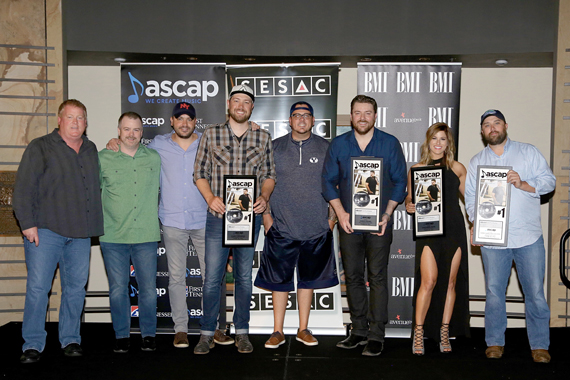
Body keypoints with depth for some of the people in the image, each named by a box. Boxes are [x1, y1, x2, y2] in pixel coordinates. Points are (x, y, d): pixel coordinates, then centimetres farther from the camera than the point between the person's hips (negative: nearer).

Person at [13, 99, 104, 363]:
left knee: (76, 287, 7)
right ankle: (33, 345, 7)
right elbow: (23, 188, -4)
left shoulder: (91, 150, 16)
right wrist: (28, 223, -10)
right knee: (37, 287, -4)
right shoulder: (40, 148, 1)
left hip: (80, 233, 4)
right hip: (45, 231, -4)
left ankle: (70, 340, 18)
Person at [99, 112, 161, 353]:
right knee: (118, 288, 5)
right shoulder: (103, 158, 3)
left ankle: (149, 334, 18)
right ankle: (122, 335, 19)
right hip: (113, 236, -1)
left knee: (148, 288, 4)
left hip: (146, 236, 1)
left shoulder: (154, 158, 7)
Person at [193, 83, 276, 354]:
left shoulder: (263, 138, 7)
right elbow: (200, 173, 5)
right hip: (218, 215, -1)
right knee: (212, 277, 0)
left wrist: (264, 197, -8)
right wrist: (210, 198, -10)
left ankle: (242, 332, 21)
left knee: (244, 277, 10)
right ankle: (207, 334, 13)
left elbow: (270, 174, 11)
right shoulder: (211, 135, 4)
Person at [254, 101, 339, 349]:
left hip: (316, 228, 1)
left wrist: (332, 217, 4)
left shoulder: (326, 149, 6)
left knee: (308, 279, 10)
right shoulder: (274, 148, 5)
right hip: (281, 227, -1)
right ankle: (278, 331, 14)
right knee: (279, 280, 3)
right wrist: (265, 214, 0)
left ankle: (303, 330, 22)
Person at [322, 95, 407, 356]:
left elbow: (400, 181, 3)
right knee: (353, 276, 7)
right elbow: (328, 181, 7)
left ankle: (376, 335, 6)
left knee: (377, 277, -2)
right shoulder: (338, 144, 6)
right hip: (348, 222, 2)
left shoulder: (390, 144, 2)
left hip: (379, 222, -2)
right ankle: (359, 330, 19)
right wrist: (340, 213, -5)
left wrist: (387, 213, -8)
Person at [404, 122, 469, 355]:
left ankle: (444, 333, 18)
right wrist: (409, 206, -11)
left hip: (454, 229, 2)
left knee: (451, 282, 6)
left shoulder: (457, 168, 10)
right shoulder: (417, 168, 6)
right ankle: (418, 333, 3)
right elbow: (409, 198, 11)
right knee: (429, 281, -10)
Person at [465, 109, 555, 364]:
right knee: (494, 292, 4)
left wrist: (523, 184, -14)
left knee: (535, 292, 0)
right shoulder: (477, 162, 14)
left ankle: (540, 345, 12)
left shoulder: (528, 152, 8)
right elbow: (471, 196, 11)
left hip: (529, 237, -1)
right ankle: (495, 343, 17)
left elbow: (549, 181, 3)